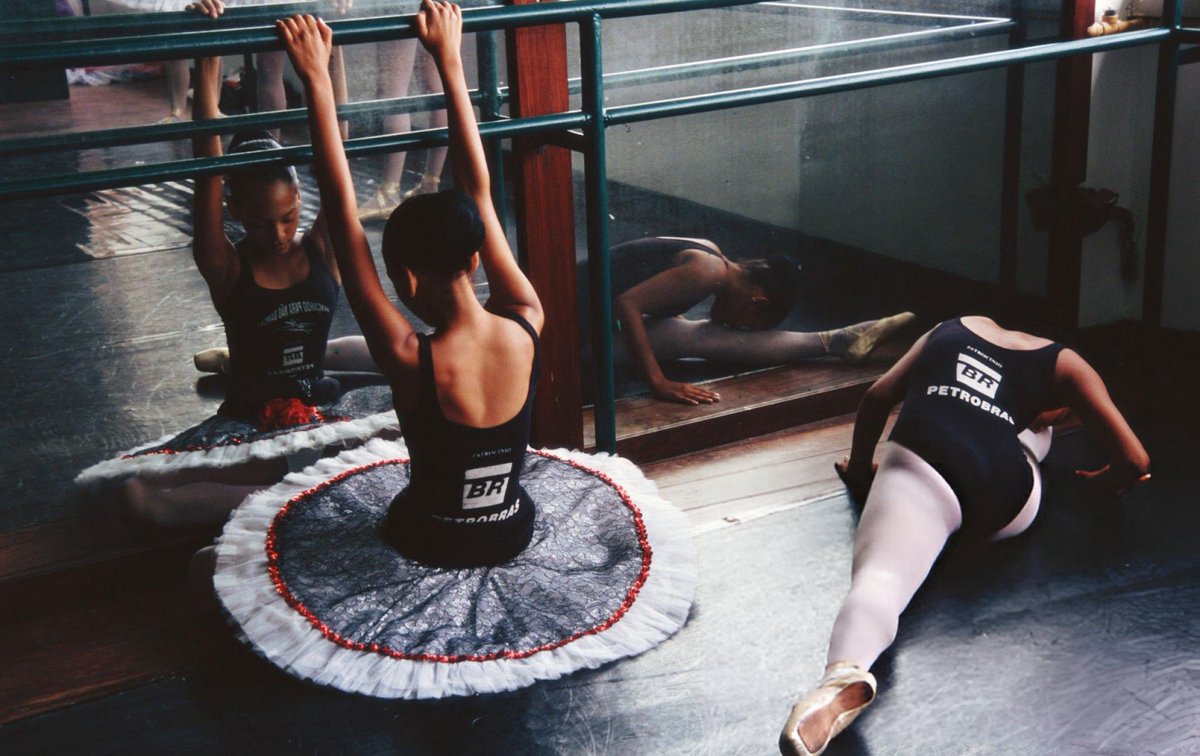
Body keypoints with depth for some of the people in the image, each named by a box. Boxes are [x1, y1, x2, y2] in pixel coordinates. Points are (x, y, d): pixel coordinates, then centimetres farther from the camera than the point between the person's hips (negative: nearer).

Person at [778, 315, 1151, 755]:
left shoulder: (953, 328, 29)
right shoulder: (1063, 365, 22)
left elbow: (877, 398, 25)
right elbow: (1135, 461, 17)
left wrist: (859, 470, 38)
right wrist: (1097, 485, 38)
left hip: (920, 466, -1)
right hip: (1010, 500, 1)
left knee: (878, 579, -25)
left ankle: (846, 673, -53)